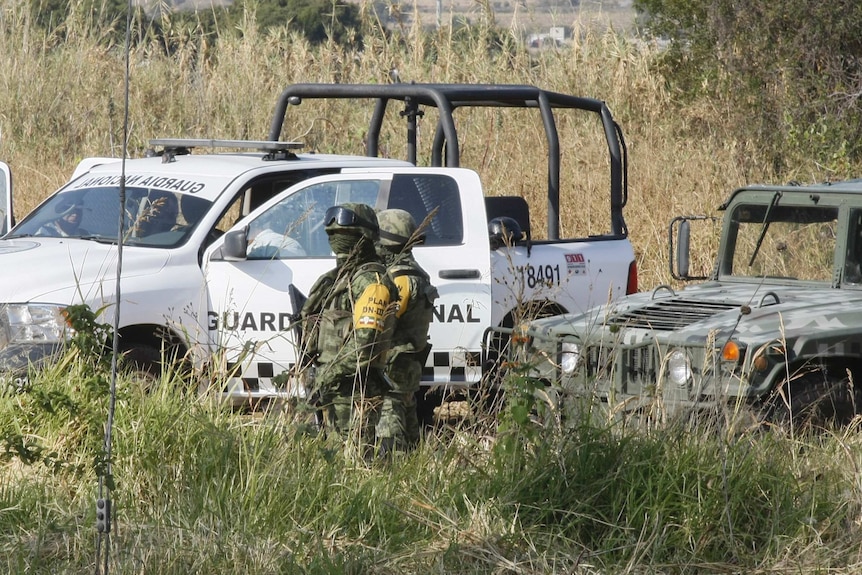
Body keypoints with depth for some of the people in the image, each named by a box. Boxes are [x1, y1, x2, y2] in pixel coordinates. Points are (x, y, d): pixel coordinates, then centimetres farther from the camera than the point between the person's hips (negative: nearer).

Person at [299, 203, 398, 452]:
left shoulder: (371, 281, -11)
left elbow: (365, 341, -21)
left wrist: (330, 375, -20)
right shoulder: (338, 277, 21)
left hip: (354, 388, -10)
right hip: (332, 385, 10)